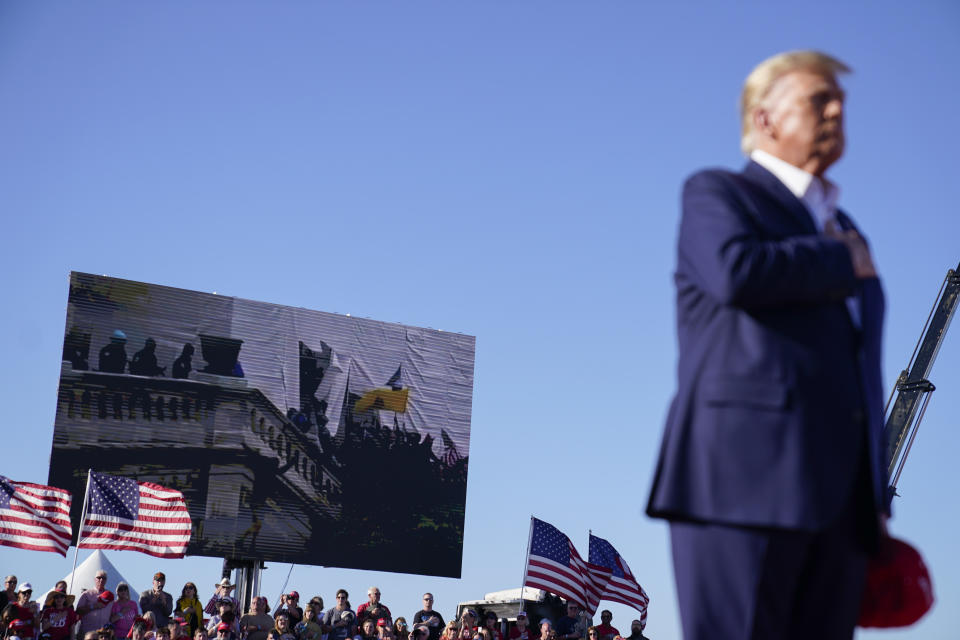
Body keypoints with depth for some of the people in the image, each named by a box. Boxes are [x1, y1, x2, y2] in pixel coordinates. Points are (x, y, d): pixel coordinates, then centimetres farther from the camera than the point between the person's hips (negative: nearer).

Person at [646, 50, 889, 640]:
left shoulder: (843, 230, 29)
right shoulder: (716, 193, 8)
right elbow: (736, 271, -16)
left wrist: (876, 502, 19)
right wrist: (841, 264, 1)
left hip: (841, 490, 7)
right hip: (746, 473, -6)